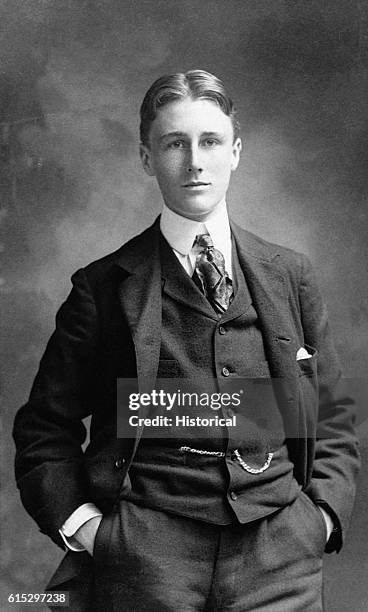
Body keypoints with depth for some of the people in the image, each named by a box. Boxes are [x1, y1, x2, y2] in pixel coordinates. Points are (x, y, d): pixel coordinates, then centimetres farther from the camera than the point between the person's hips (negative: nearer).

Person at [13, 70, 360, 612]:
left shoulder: (291, 277, 6)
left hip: (280, 559, 2)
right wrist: (79, 523, -5)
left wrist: (322, 515, 1)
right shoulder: (103, 287, -1)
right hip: (148, 561, -1)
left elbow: (333, 420, 12)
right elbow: (44, 429, 5)